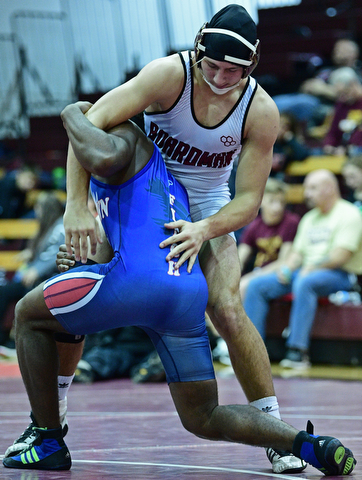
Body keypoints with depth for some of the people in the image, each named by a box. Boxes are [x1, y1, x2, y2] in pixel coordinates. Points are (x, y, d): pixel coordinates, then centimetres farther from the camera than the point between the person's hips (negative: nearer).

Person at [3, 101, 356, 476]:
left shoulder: (127, 135, 12)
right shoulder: (169, 182, 38)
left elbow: (103, 158, -12)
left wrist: (72, 115, 5)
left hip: (140, 277, -8)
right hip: (191, 296, 8)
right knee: (203, 420, 16)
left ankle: (49, 445, 13)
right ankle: (308, 444, -6)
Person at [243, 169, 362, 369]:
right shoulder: (309, 218, 22)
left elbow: (341, 255, -15)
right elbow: (298, 251, 18)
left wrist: (313, 267, -18)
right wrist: (287, 268, -2)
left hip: (339, 275, -8)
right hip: (304, 272, 8)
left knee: (305, 282, -40)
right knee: (258, 285, -8)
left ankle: (298, 350, -40)